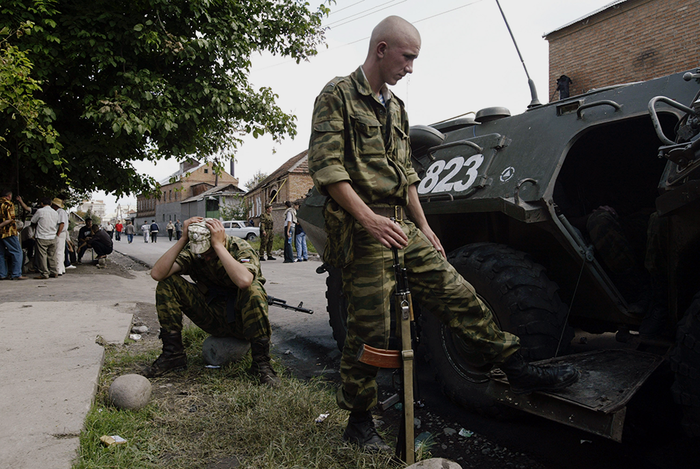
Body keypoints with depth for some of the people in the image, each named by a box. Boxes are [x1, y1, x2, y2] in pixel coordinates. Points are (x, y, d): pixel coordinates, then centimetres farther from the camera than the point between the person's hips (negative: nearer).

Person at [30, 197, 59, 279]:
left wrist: (35, 228, 22)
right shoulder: (55, 213, 8)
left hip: (42, 238, -5)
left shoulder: (40, 211, -7)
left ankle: (44, 273, 0)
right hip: (52, 237, 5)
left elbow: (33, 222, 3)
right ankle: (54, 272, 14)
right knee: (52, 255, 11)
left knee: (42, 256, 0)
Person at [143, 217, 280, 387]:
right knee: (167, 283, -11)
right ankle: (173, 353, -6)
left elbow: (244, 281, -42)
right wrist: (182, 240, -23)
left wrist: (218, 245, -34)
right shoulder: (192, 252, -5)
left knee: (253, 290, -37)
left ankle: (261, 362, -24)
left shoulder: (241, 249, -18)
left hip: (240, 320, -4)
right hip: (212, 318, 4)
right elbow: (157, 274, -20)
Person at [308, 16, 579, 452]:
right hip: (361, 232, -7)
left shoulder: (396, 108, 21)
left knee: (457, 293, 6)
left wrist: (424, 226, 18)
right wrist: (368, 218, -22)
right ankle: (359, 422, 16)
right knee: (370, 331, -2)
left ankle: (519, 370, 17)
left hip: (402, 228, 7)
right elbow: (326, 167, -14)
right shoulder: (338, 96, -3)